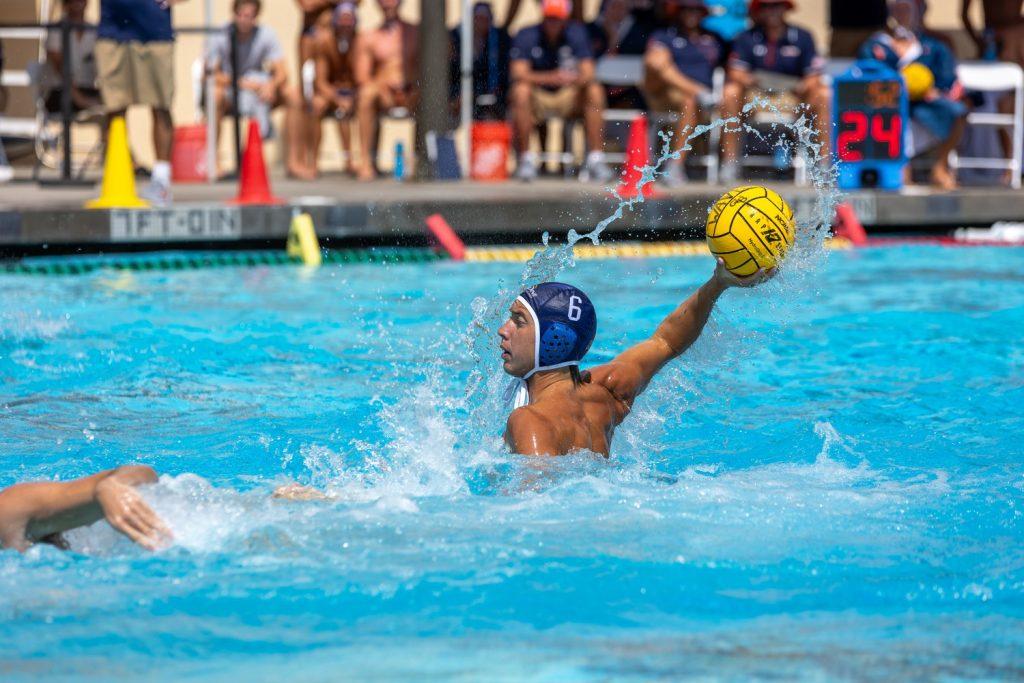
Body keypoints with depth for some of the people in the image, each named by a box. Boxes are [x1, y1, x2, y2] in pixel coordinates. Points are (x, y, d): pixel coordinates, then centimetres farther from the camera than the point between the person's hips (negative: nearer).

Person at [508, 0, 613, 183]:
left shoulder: (576, 33, -4)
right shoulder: (527, 36, -10)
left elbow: (588, 74, -13)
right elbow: (519, 73, -23)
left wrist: (576, 79, -39)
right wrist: (551, 78, -40)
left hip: (568, 99, 2)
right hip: (537, 100, -2)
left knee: (596, 91, -24)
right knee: (520, 91, -33)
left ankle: (596, 160, -24)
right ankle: (526, 160, -28)